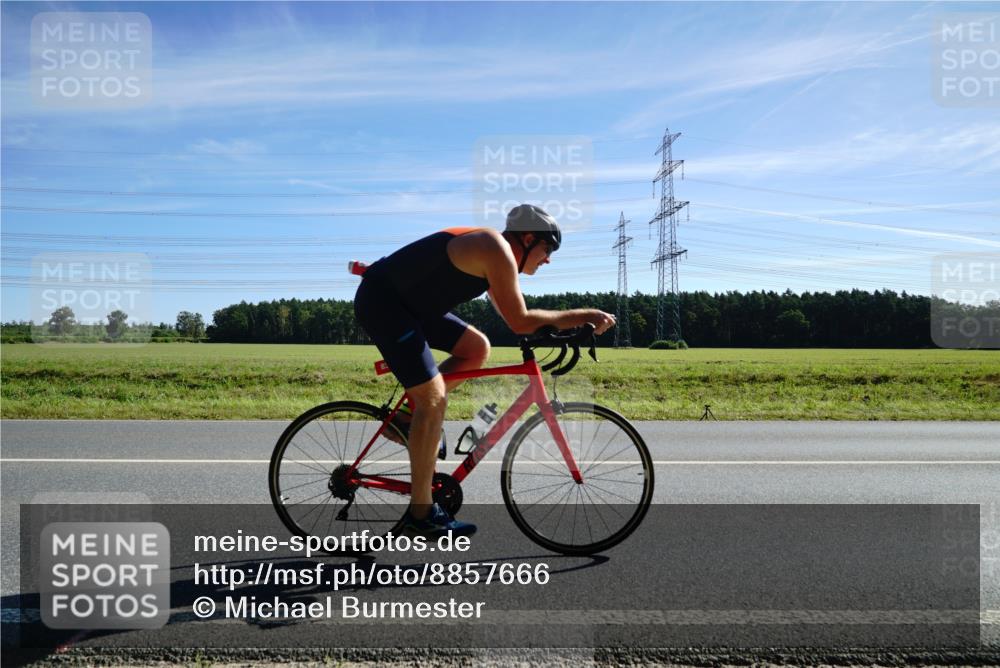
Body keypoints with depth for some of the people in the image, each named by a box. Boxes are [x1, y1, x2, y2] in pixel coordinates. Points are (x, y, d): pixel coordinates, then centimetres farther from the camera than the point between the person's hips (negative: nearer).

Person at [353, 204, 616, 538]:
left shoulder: (492, 254, 14)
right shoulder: (498, 250, -16)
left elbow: (512, 317, 18)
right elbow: (520, 322, -18)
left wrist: (577, 322, 11)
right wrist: (582, 315, -10)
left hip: (409, 302, 10)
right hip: (380, 300, -10)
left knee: (477, 348, 10)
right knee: (434, 399, -12)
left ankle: (410, 417, 13)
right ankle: (420, 515, -4)